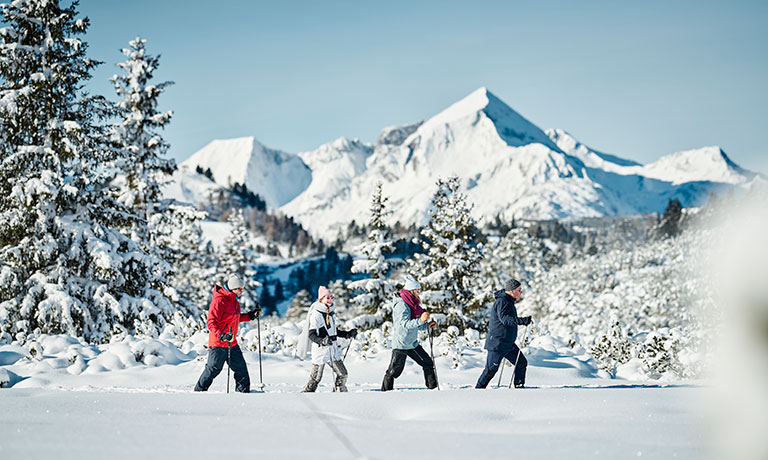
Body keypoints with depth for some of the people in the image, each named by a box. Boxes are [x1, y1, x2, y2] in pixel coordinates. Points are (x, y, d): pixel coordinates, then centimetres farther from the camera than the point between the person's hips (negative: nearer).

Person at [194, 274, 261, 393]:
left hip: (231, 342, 8)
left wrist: (251, 315, 16)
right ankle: (199, 391, 14)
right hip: (218, 343, -8)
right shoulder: (219, 301, -18)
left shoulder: (234, 301, 12)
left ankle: (244, 390, 18)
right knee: (214, 368, 0)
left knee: (240, 366, 7)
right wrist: (221, 336, -34)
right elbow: (211, 322, -21)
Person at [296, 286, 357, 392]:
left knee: (342, 374, 6)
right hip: (320, 350, -7)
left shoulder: (331, 313, 11)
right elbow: (311, 335, -17)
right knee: (316, 378, -2)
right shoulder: (316, 315, -13)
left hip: (333, 350, 7)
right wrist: (322, 341, -33)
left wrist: (348, 334, 20)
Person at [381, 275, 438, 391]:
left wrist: (428, 325, 3)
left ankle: (433, 387, 14)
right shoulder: (401, 305, -18)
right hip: (400, 344, -9)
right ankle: (386, 391, 13)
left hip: (413, 344, 9)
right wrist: (420, 320, -38)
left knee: (428, 363, 6)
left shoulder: (413, 305, 11)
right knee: (394, 371, -1)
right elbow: (405, 324, -29)